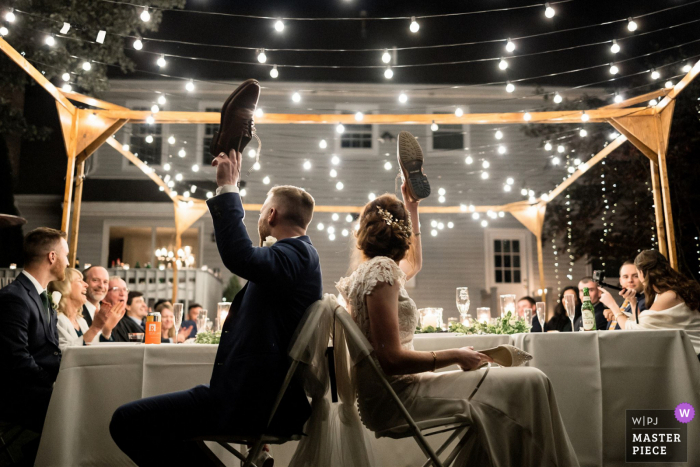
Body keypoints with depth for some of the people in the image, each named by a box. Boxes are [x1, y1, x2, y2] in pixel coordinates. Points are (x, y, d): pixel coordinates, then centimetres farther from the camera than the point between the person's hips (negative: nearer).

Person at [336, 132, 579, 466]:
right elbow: (391, 359, -20)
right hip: (394, 393, -10)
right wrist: (455, 356, -12)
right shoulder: (382, 270, -14)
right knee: (529, 384, -13)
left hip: (389, 392, 10)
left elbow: (413, 264, 35)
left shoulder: (368, 271, 14)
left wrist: (412, 209, 33)